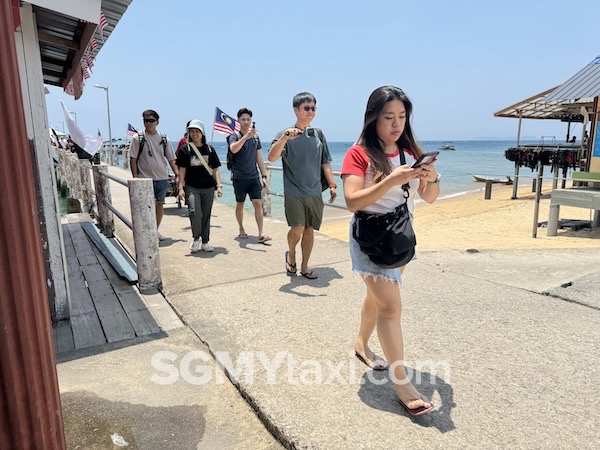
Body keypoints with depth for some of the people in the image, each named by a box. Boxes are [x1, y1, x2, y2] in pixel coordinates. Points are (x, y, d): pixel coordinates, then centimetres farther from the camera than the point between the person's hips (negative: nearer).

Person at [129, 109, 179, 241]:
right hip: (145, 178, -4)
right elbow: (133, 159, -3)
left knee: (160, 205, 10)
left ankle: (156, 231, 23)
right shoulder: (137, 138, -1)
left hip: (162, 178, 4)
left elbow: (171, 159, 10)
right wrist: (135, 176, -10)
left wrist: (177, 174, 0)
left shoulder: (163, 139, 9)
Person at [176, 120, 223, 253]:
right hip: (192, 187, -2)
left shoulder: (209, 149, 9)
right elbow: (182, 170, 2)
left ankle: (205, 242, 19)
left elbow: (215, 169, 9)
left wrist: (219, 185, 0)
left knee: (206, 215, 6)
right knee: (195, 213, -17)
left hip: (208, 187, 2)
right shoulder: (185, 149, 3)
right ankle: (196, 238, 7)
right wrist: (181, 188, -5)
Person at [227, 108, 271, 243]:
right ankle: (241, 229, 26)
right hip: (239, 177, -3)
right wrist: (246, 136, -40)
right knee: (240, 204, 8)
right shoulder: (234, 136, -4)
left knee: (258, 203, -7)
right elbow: (233, 149, -29)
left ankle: (261, 234, -9)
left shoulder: (255, 137, 11)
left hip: (254, 177, 3)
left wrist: (264, 176, 8)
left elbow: (260, 159, 13)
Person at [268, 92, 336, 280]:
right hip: (294, 192, -4)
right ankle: (291, 254, 19)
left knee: (310, 230, 8)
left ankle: (304, 266, 22)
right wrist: (285, 137, -33)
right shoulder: (286, 134, -4)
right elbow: (271, 157, -19)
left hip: (315, 193, 4)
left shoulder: (318, 134, 8)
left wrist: (332, 185, 8)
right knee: (297, 229, -12)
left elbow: (325, 162, 13)